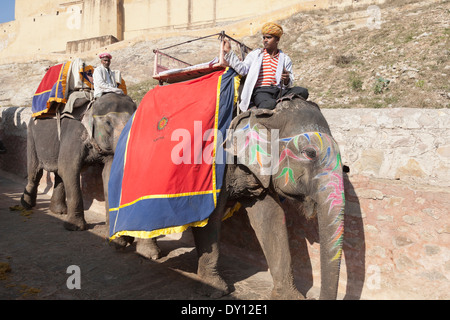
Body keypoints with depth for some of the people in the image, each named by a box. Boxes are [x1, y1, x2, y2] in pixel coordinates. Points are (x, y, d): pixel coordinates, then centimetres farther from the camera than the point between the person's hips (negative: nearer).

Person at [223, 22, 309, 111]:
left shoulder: (285, 59, 19)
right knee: (270, 104, -39)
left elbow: (288, 85, 13)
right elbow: (242, 69, 5)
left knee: (303, 91, -24)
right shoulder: (255, 54, 20)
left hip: (279, 91, 3)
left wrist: (287, 80, -12)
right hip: (261, 91, -3)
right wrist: (229, 52, 2)